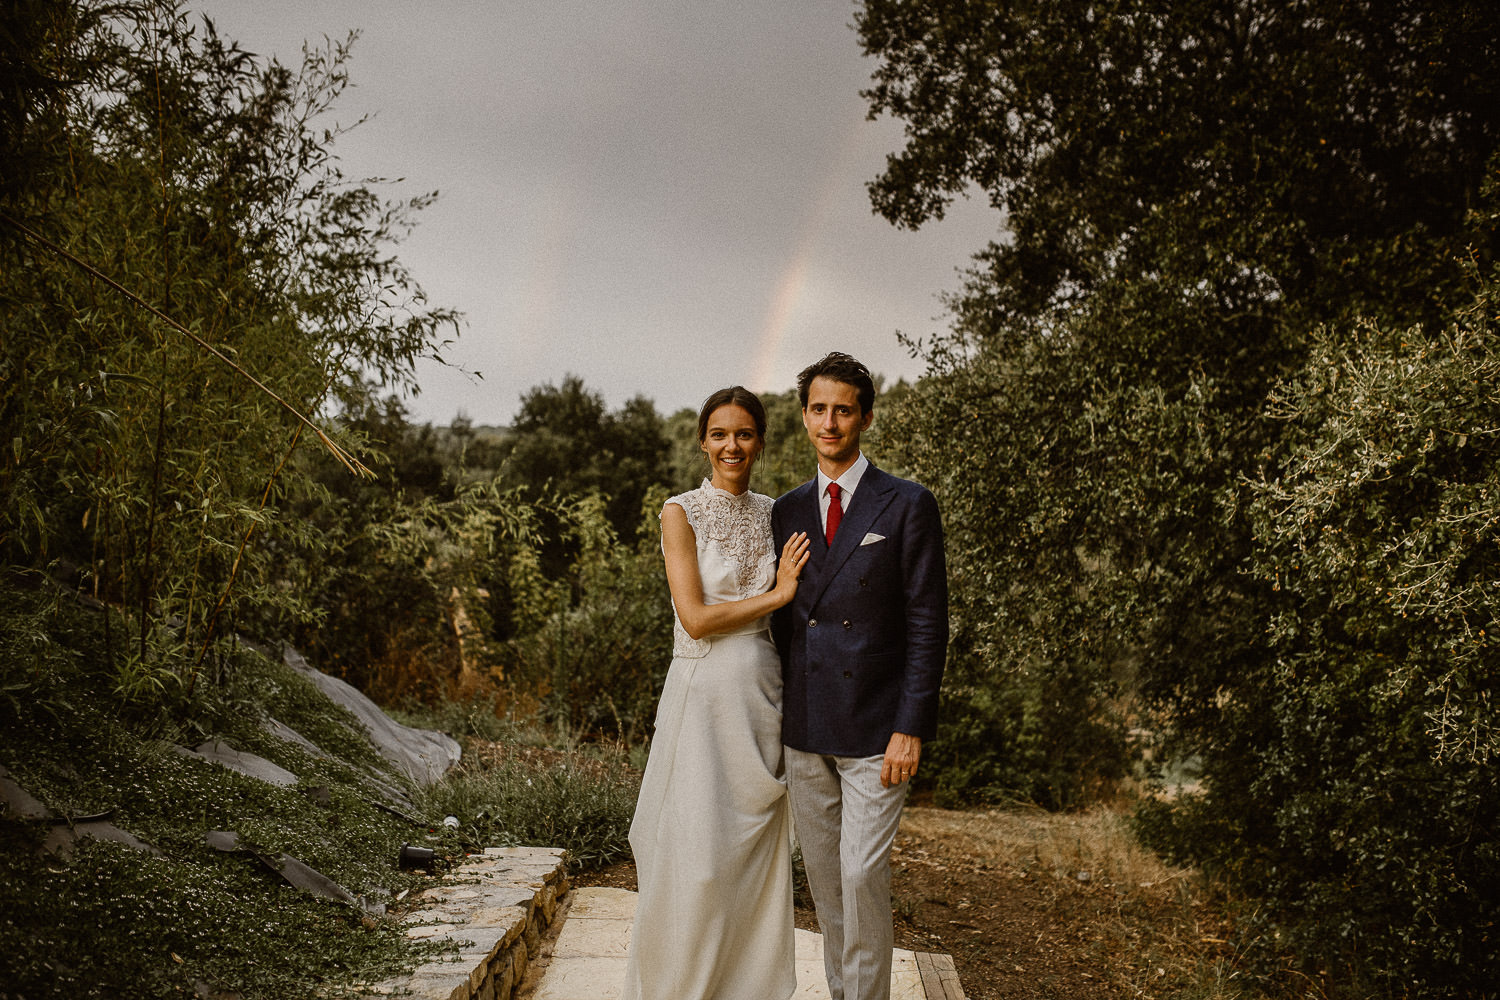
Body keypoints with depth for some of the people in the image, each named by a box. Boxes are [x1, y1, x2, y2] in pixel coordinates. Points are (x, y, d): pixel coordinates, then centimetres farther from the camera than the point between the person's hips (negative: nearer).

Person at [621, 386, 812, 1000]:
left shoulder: (775, 514, 10)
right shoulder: (682, 513, -5)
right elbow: (696, 619, -13)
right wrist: (778, 594, -9)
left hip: (764, 693, 5)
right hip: (703, 694, -4)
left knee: (757, 850, 10)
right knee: (698, 853, -2)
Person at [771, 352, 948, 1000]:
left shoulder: (908, 505, -4)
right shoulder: (786, 511, 10)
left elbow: (928, 625, -6)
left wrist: (911, 728, -12)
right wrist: (778, 714, 9)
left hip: (875, 731, -4)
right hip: (803, 729, 5)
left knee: (862, 876, -5)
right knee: (822, 878, 12)